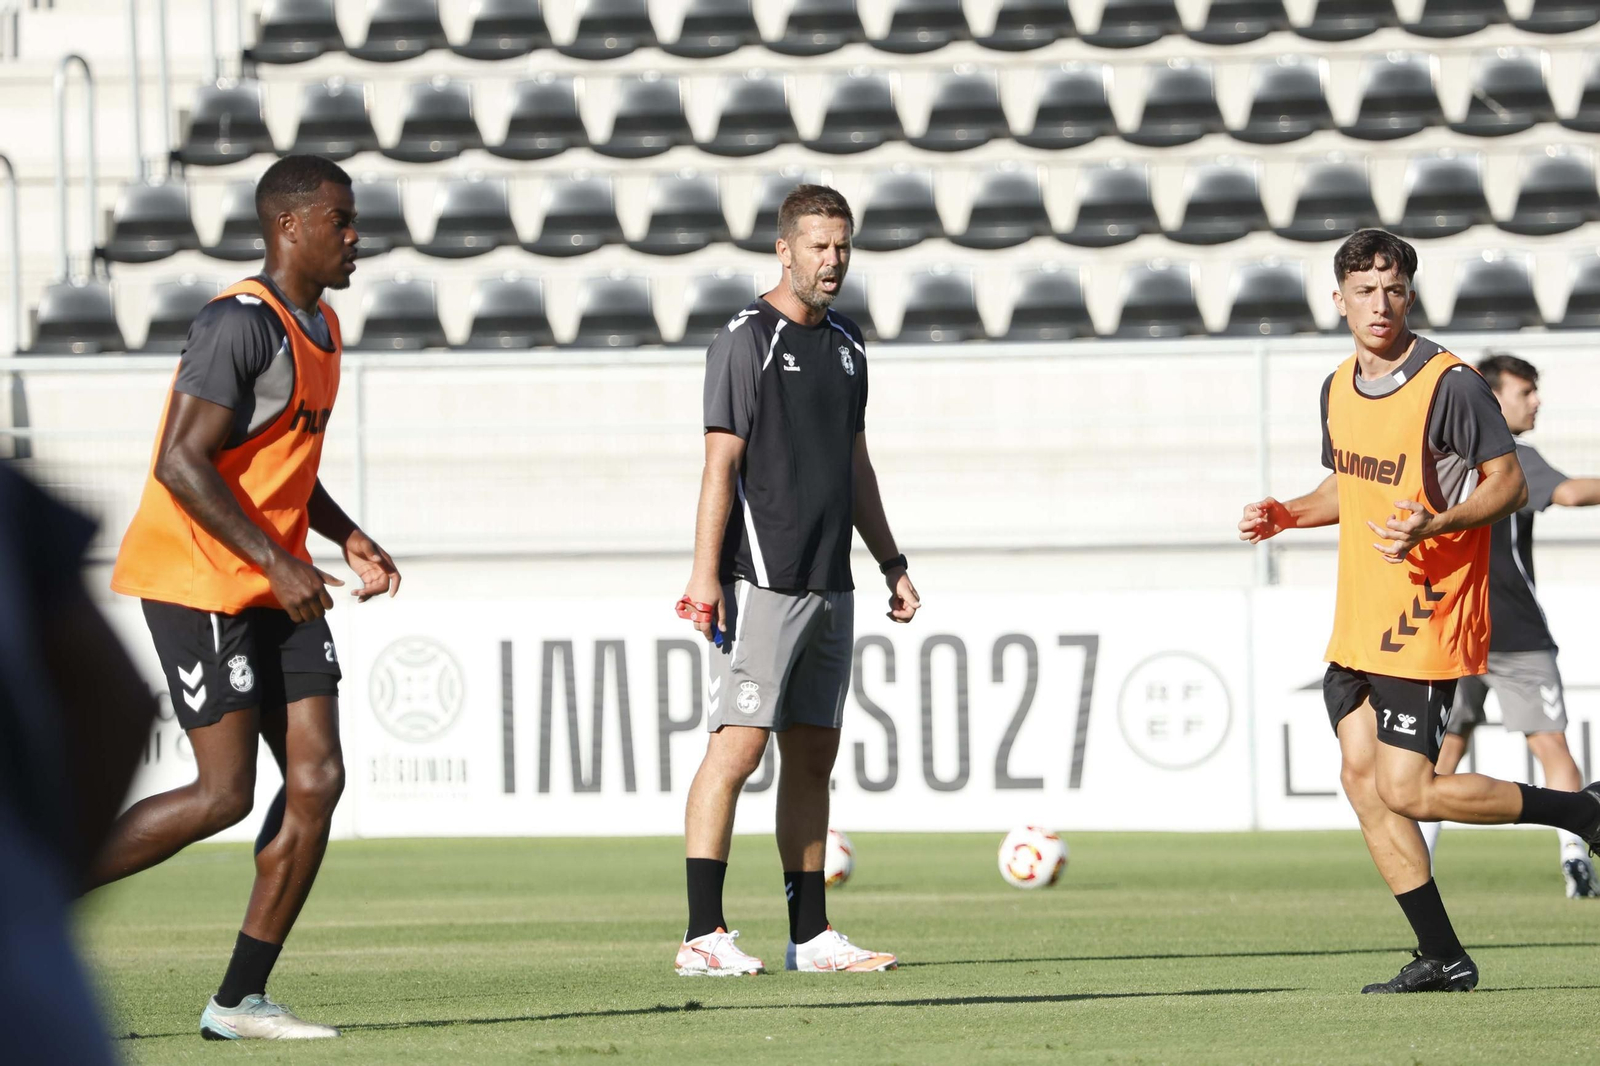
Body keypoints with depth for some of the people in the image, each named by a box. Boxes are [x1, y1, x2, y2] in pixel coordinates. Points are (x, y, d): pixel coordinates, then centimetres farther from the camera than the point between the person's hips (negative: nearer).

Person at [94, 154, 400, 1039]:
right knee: (224, 794, -11)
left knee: (317, 779, -1)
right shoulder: (242, 325, -17)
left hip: (275, 593, 9)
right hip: (195, 582, -9)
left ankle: (241, 1000, 3)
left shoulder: (318, 328, 14)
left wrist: (346, 537, 11)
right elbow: (182, 463, -23)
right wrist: (276, 561, -24)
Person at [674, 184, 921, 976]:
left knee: (813, 755, 8)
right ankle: (703, 935, -14)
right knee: (739, 744, -12)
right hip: (761, 579, -8)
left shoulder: (845, 345, 16)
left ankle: (810, 936, 11)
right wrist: (706, 575, -18)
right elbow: (721, 464, -12)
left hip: (828, 583, 8)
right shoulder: (746, 340, -7)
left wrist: (891, 564, 23)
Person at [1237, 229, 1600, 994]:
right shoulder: (1338, 389, 10)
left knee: (1405, 790, -11)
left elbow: (1508, 484, -11)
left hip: (1424, 623, -8)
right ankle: (1442, 960, 9)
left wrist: (1434, 526, -27)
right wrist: (1287, 516, 6)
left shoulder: (1451, 384, -13)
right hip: (1357, 625, 8)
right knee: (1361, 778, 3)